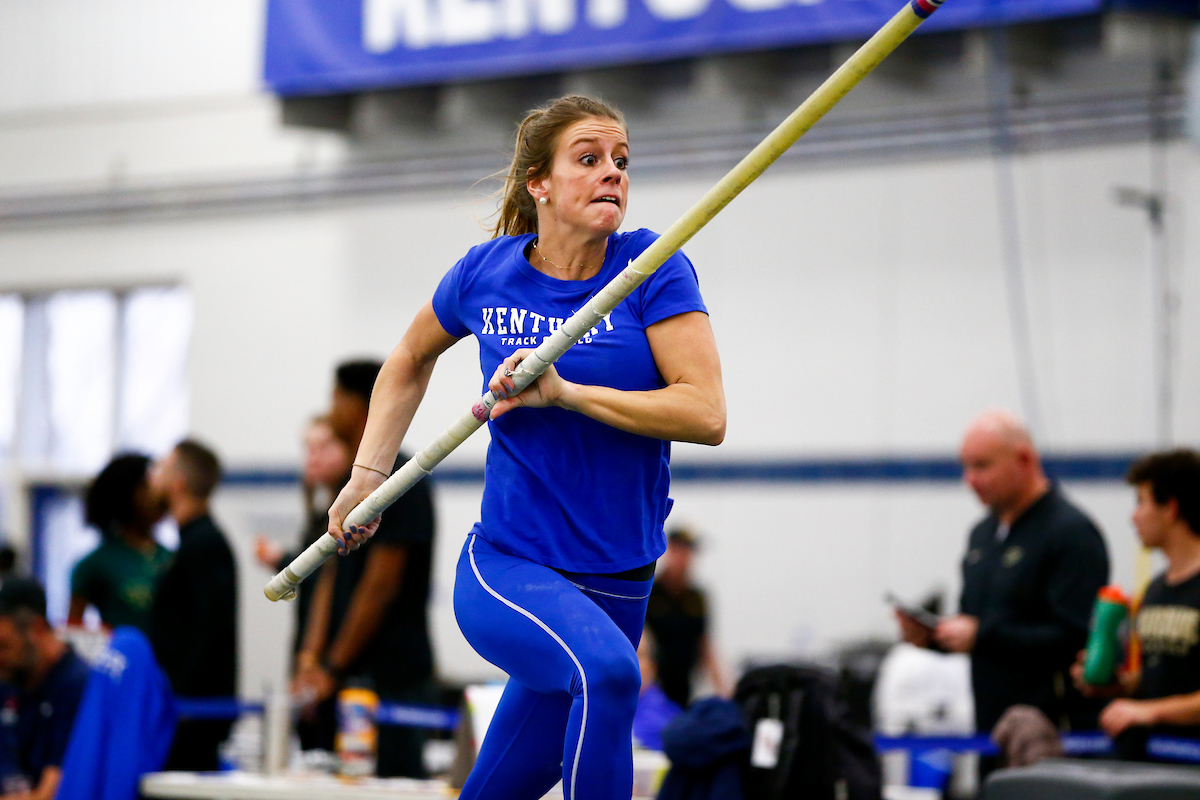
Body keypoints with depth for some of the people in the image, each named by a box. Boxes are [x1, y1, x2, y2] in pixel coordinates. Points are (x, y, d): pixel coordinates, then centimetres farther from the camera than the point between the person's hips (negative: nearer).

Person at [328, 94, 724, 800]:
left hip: (619, 586, 1)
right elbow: (411, 359, 20)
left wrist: (564, 394, -24)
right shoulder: (487, 273, -2)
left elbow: (707, 414, -17)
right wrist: (368, 474, 13)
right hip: (504, 572, -1)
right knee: (605, 668, -35)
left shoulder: (653, 270, -7)